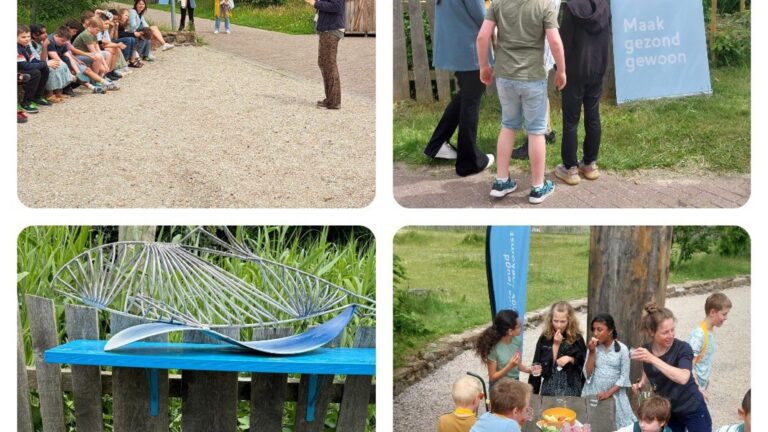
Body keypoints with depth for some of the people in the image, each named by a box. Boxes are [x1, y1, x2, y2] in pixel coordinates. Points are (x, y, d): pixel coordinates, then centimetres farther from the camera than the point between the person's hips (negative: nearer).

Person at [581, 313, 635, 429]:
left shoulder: (622, 349, -4)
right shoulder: (593, 348, 2)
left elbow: (624, 377, -4)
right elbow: (587, 374, -4)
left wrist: (609, 393, -14)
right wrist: (592, 352, -11)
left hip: (614, 395, -2)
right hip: (593, 395, 2)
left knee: (615, 425, -1)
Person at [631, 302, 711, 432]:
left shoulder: (682, 348, -22)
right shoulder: (646, 351, -8)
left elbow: (683, 378, -40)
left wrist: (653, 359, -42)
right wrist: (641, 383, -6)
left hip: (693, 411, -5)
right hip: (668, 413, 5)